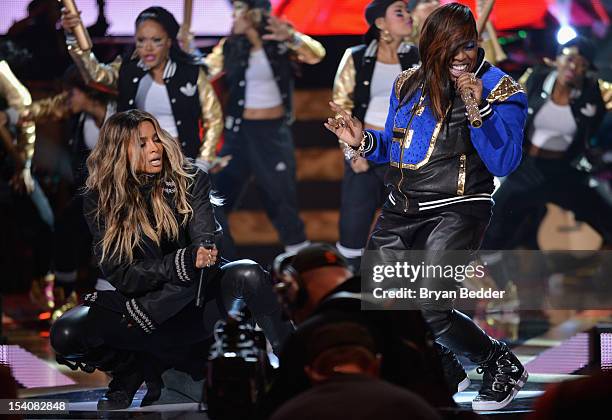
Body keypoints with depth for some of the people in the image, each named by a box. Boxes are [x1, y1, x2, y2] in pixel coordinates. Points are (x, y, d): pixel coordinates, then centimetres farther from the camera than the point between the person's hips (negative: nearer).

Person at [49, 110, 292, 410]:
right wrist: (183, 262, -28)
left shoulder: (190, 179, -6)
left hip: (198, 296, 0)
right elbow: (120, 275, -13)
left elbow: (205, 243, -13)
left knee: (247, 275, -35)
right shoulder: (99, 201, -7)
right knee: (66, 334, -26)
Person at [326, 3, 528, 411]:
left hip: (456, 211, -6)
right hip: (401, 211, 6)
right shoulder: (409, 84, 9)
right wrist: (364, 140, 0)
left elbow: (503, 163, -16)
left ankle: (504, 365, 3)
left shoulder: (500, 90, -7)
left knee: (428, 311, -21)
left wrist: (477, 109, -26)